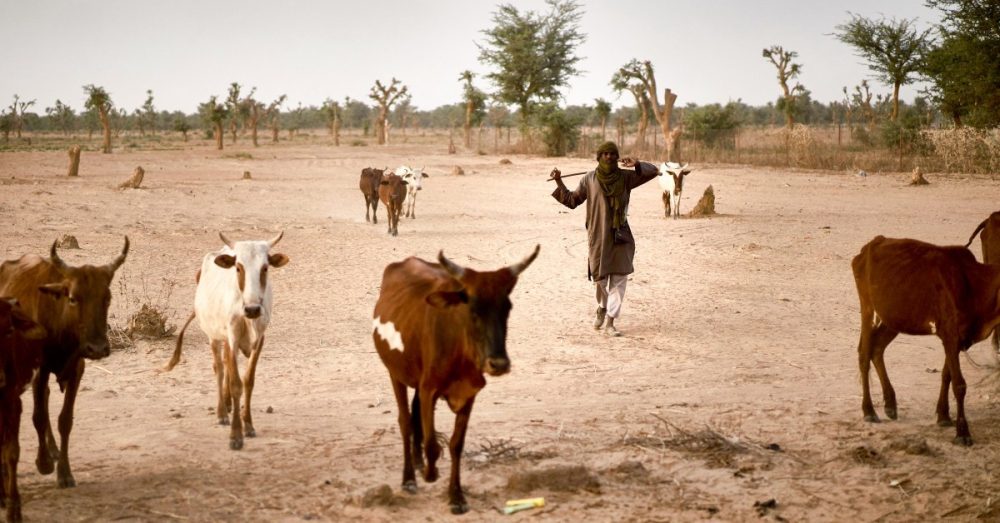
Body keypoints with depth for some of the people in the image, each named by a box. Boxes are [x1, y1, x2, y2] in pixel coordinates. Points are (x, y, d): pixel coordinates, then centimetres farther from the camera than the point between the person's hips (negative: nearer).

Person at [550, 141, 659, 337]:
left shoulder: (625, 177, 2)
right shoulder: (589, 179, 1)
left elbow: (652, 171, 1)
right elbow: (572, 201, 8)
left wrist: (637, 165, -18)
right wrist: (559, 183, -3)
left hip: (620, 236, 1)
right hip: (598, 235, 0)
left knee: (619, 278, -4)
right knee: (600, 277, 6)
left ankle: (610, 322, 0)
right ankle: (602, 307, 37)